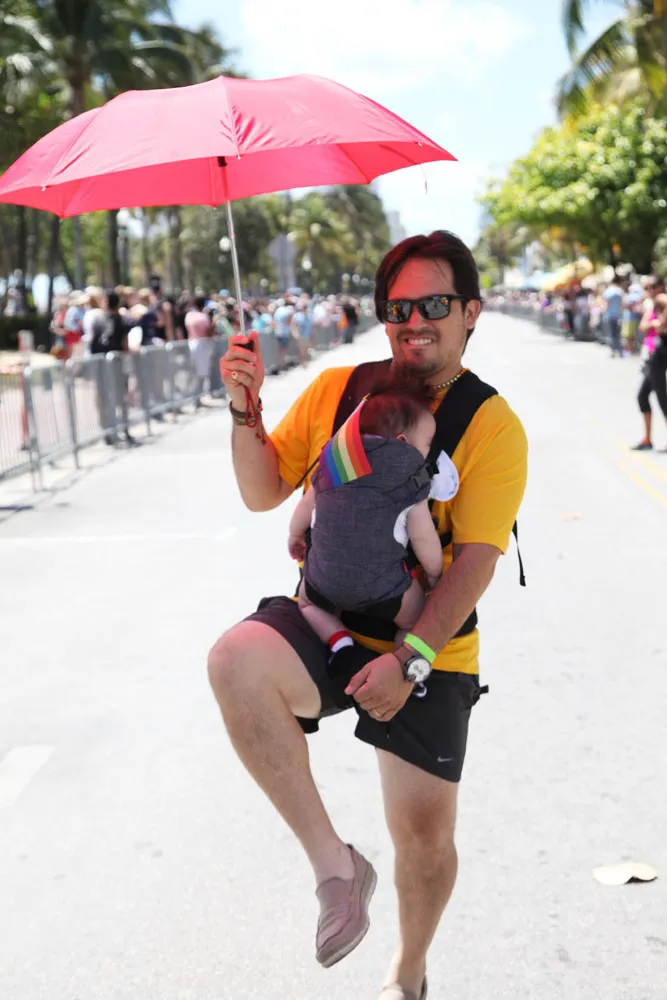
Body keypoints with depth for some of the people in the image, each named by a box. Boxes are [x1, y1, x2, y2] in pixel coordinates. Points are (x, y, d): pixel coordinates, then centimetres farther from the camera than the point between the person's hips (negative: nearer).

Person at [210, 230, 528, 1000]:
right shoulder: (335, 389, 2)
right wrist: (247, 412, -12)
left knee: (425, 835, 7)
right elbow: (263, 494, 5)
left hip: (428, 656, -1)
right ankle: (335, 864, -18)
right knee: (236, 659, -32)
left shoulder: (491, 425, -8)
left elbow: (474, 562, -15)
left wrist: (409, 658, -25)